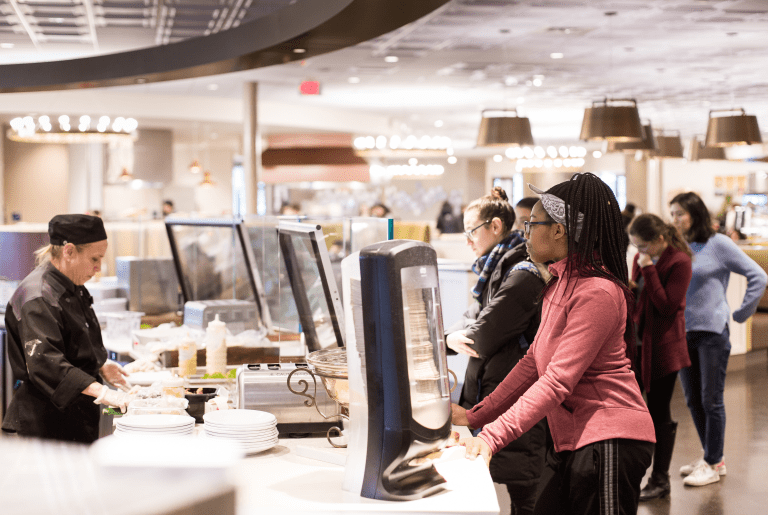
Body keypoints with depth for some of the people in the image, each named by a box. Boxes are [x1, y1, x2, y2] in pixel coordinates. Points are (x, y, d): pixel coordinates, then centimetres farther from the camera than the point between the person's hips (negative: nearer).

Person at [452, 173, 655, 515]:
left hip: (610, 440, -9)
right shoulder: (560, 285, 14)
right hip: (571, 440, 9)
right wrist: (475, 417, 11)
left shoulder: (597, 293, -18)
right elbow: (533, 362, 17)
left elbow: (558, 382, -24)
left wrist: (491, 438, -28)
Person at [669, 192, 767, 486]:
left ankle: (713, 464, 11)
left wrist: (742, 313, -6)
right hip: (682, 332, 6)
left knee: (711, 400, 1)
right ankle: (711, 456, 26)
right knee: (693, 401, 12)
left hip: (712, 332, -6)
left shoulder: (717, 244, -8)